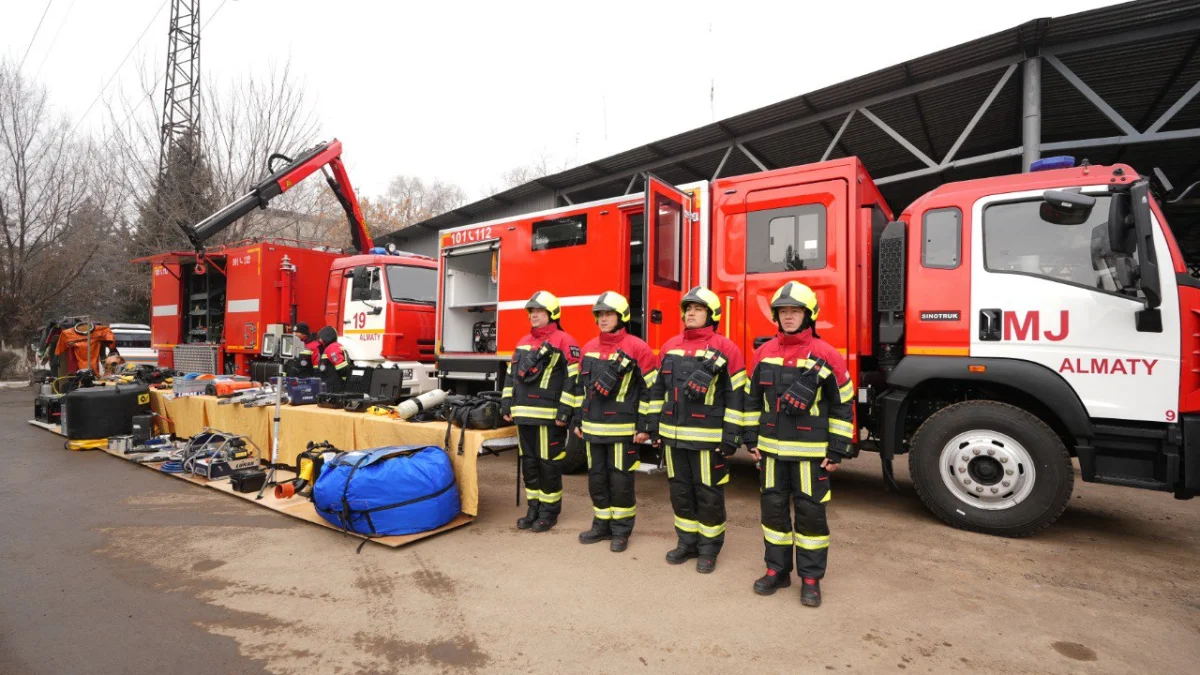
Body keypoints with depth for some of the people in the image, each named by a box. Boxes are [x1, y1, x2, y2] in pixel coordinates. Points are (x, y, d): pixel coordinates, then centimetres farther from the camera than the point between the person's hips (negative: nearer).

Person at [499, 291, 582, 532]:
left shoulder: (564, 342, -8)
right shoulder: (523, 342, 16)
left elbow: (572, 380, -14)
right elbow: (511, 374, 18)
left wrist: (565, 410, -18)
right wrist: (507, 403, 12)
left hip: (548, 416, -7)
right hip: (524, 415, 7)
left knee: (549, 465, 2)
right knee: (529, 463, 14)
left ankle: (550, 512, 15)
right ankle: (534, 509, 26)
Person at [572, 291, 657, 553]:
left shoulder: (636, 348, -9)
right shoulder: (589, 348, 10)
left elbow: (650, 389, -9)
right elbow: (581, 387, 16)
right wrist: (578, 420, 14)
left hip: (623, 428, -6)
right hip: (593, 428, 6)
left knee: (620, 480, 4)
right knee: (597, 478, 13)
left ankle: (621, 531, 19)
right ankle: (602, 525, 28)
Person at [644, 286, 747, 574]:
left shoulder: (726, 349, -7)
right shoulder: (670, 346, 9)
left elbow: (736, 396, -8)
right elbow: (659, 388, 14)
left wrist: (731, 436, -12)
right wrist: (653, 424, 11)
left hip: (708, 438, -5)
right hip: (673, 436, 5)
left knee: (708, 495, 7)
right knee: (680, 491, 15)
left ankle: (709, 549, 24)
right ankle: (687, 542, 31)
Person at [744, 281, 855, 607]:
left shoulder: (826, 355, -7)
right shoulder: (763, 353, 4)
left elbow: (842, 406, -5)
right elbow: (753, 399, 10)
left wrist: (838, 450, -7)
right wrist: (752, 439, 7)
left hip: (812, 452, -3)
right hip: (772, 449, 4)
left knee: (810, 513, 6)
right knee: (773, 508, 11)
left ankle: (811, 578, 22)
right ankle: (777, 570, 27)